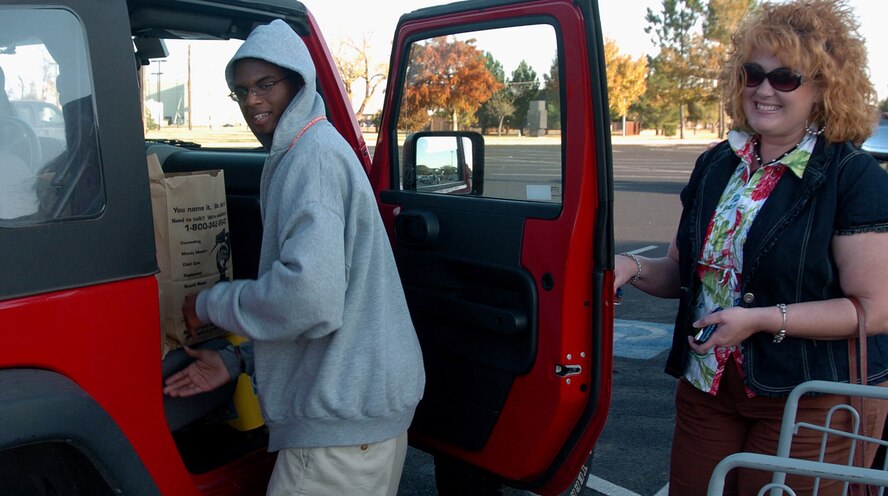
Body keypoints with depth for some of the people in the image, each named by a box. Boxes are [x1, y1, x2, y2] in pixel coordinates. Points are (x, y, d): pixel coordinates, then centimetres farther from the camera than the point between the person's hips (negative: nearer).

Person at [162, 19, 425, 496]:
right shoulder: (298, 154, 16)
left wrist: (211, 303, -11)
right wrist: (237, 359, 12)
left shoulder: (313, 156, -17)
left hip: (343, 414, -10)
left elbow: (309, 296, -29)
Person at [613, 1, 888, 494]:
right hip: (707, 385, 5)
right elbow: (682, 270, 13)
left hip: (810, 398, -5)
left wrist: (760, 319, -22)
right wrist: (634, 267, -7)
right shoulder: (715, 165, 6)